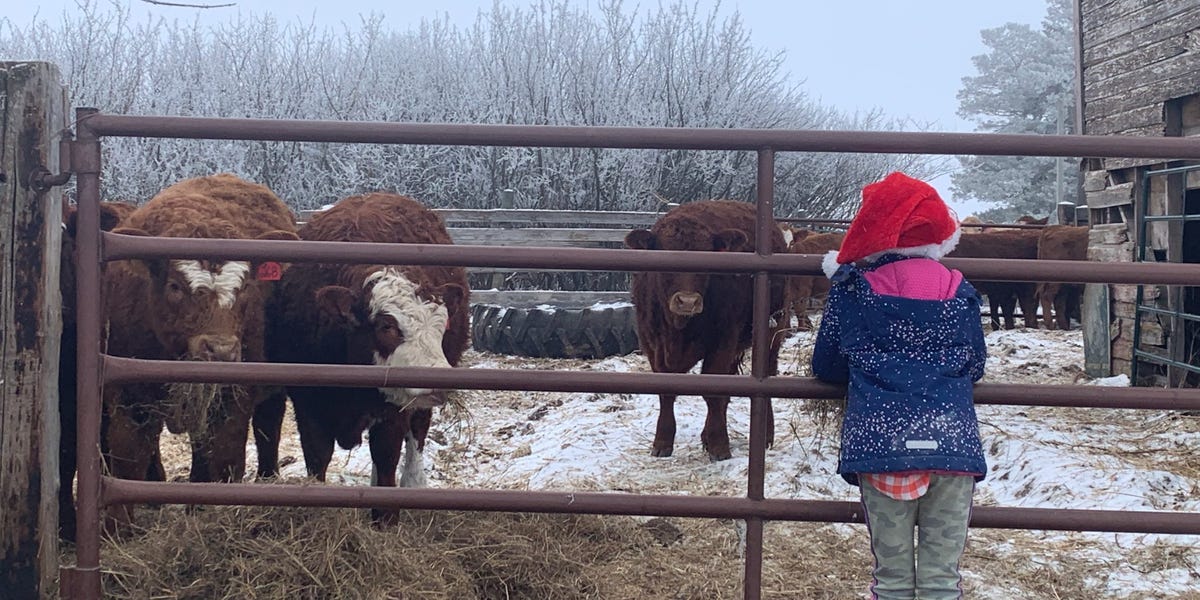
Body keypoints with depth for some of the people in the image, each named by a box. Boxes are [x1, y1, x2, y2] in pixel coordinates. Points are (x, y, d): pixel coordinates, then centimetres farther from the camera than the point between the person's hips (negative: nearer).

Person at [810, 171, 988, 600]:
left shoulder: (849, 292, 4)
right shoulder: (960, 294, 7)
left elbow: (826, 367, 14)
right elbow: (975, 366, 17)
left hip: (880, 444, -1)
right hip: (952, 444, 1)